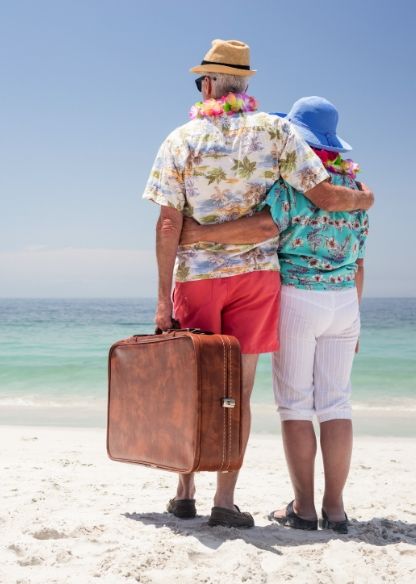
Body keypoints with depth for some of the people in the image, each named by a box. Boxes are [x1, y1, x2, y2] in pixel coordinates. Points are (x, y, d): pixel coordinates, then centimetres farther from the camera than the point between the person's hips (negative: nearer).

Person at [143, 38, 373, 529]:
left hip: (195, 276, 0)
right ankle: (225, 501, 4)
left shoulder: (182, 140, -2)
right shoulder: (275, 132, -1)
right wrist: (364, 199, 16)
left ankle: (184, 493, 19)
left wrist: (163, 296, -4)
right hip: (256, 273, 0)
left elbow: (168, 222, -7)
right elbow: (324, 195, -6)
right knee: (238, 390, 5)